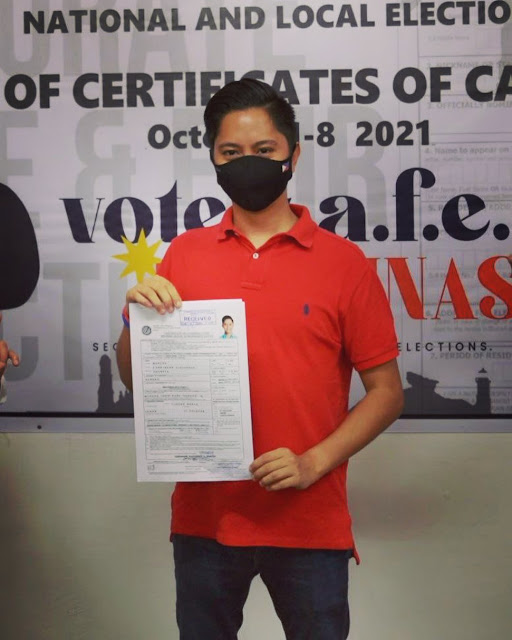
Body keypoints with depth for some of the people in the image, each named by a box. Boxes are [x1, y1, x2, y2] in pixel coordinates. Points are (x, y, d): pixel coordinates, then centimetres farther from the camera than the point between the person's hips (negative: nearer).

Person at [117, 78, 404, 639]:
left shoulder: (343, 262, -4)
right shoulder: (184, 255, 3)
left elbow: (386, 391, -2)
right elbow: (134, 380, 8)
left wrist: (314, 462, -14)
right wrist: (137, 317, -12)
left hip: (309, 522, -2)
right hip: (204, 515, 2)